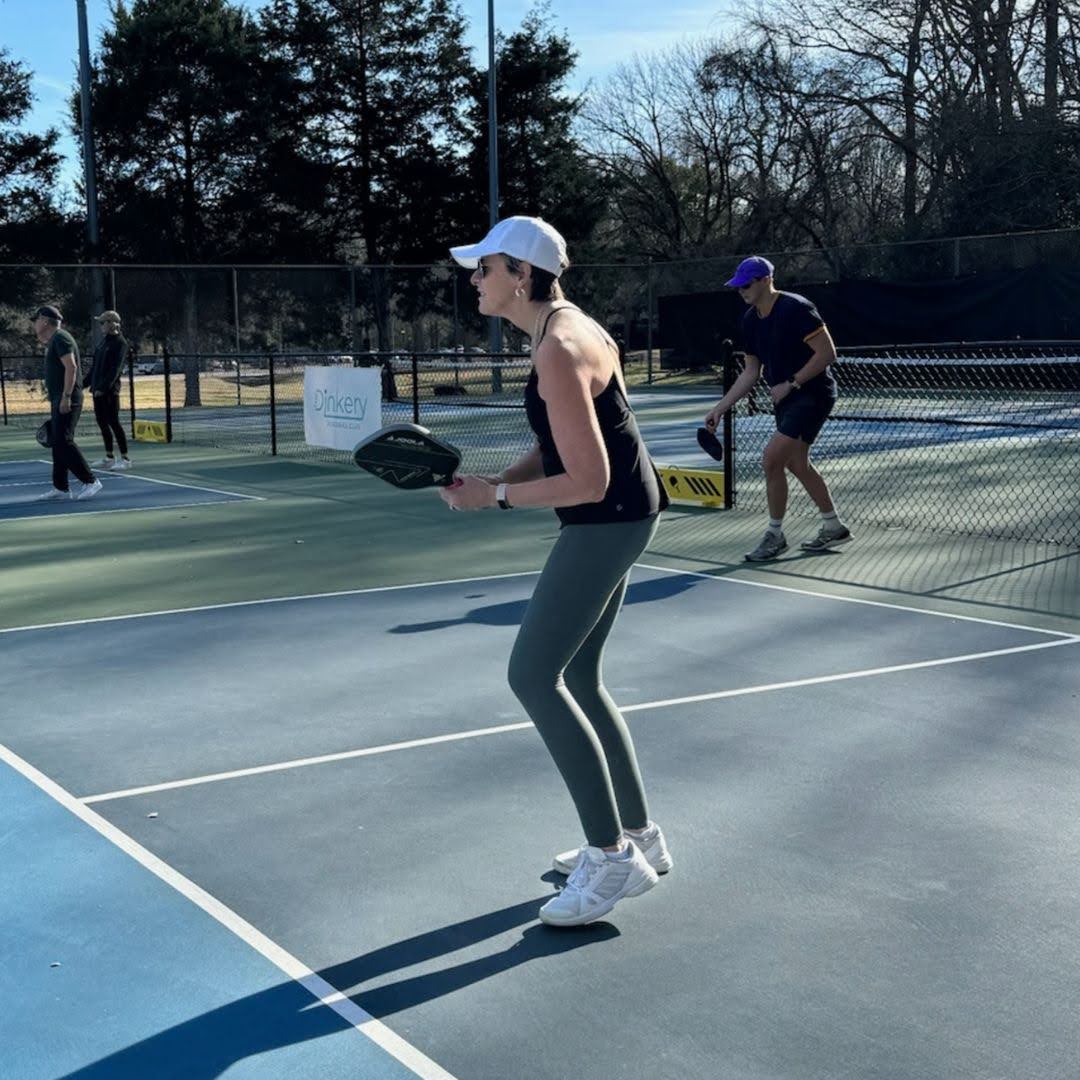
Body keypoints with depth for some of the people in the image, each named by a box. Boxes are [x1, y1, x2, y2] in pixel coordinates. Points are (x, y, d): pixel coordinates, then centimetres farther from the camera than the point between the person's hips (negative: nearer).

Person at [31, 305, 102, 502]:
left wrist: (66, 397, -26)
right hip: (58, 398, 10)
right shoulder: (52, 342, 21)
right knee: (58, 443, 9)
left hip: (67, 399, -10)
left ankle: (90, 481, -12)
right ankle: (61, 488, 11)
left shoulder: (60, 338, -10)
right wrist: (53, 408, 25)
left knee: (64, 441, -15)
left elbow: (71, 367, -21)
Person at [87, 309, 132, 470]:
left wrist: (103, 387, -22)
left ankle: (125, 459, -2)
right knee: (102, 422, 10)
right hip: (98, 389, 8)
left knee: (113, 422, -8)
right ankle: (109, 457, 18)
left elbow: (115, 369, -17)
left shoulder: (120, 343, -10)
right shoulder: (103, 341, 14)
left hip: (110, 390, -8)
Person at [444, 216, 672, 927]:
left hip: (607, 521, -10)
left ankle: (612, 857, -5)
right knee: (576, 679, 15)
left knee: (535, 675, -9)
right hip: (613, 519, 10)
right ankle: (639, 836, 25)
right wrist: (494, 479, 1)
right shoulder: (563, 328, 10)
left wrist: (494, 496, -16)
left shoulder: (560, 352, -22)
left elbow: (588, 480, -24)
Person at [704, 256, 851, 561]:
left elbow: (827, 353, -20)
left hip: (813, 395, -9)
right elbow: (751, 372, 11)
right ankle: (833, 528, 31)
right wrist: (721, 407, 5)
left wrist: (791, 383, -21)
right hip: (786, 399, 9)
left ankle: (775, 536, -1)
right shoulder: (750, 321, 4)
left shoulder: (795, 308, -20)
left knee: (772, 459, -15)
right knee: (797, 464, 16)